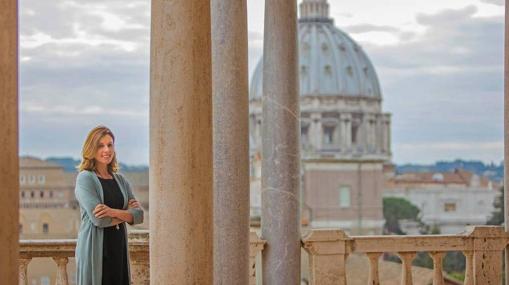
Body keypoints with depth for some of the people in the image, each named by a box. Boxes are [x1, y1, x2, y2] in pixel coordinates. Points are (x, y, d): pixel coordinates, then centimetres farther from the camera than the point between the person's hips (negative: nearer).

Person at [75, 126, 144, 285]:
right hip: (95, 249, -5)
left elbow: (139, 215, 3)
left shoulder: (120, 180, 13)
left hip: (119, 249, 6)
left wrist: (113, 212, -15)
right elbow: (98, 218, -15)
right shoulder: (85, 178, -4)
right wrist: (125, 213, -2)